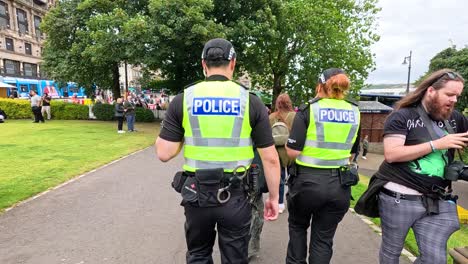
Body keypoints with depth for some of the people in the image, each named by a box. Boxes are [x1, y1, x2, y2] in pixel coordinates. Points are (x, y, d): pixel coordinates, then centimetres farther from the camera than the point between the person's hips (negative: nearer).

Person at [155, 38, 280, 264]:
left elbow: (164, 153, -6)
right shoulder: (250, 101, -7)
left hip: (196, 193, 1)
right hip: (235, 195, -1)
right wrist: (273, 197, 5)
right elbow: (270, 158, -7)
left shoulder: (183, 99, -5)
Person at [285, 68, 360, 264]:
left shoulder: (308, 110, -9)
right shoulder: (354, 113, 5)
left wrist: (289, 143, 6)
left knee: (297, 226, 23)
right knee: (324, 238, 15)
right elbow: (351, 152, 13)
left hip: (308, 181, -3)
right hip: (340, 184, 3)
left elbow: (292, 152, -14)